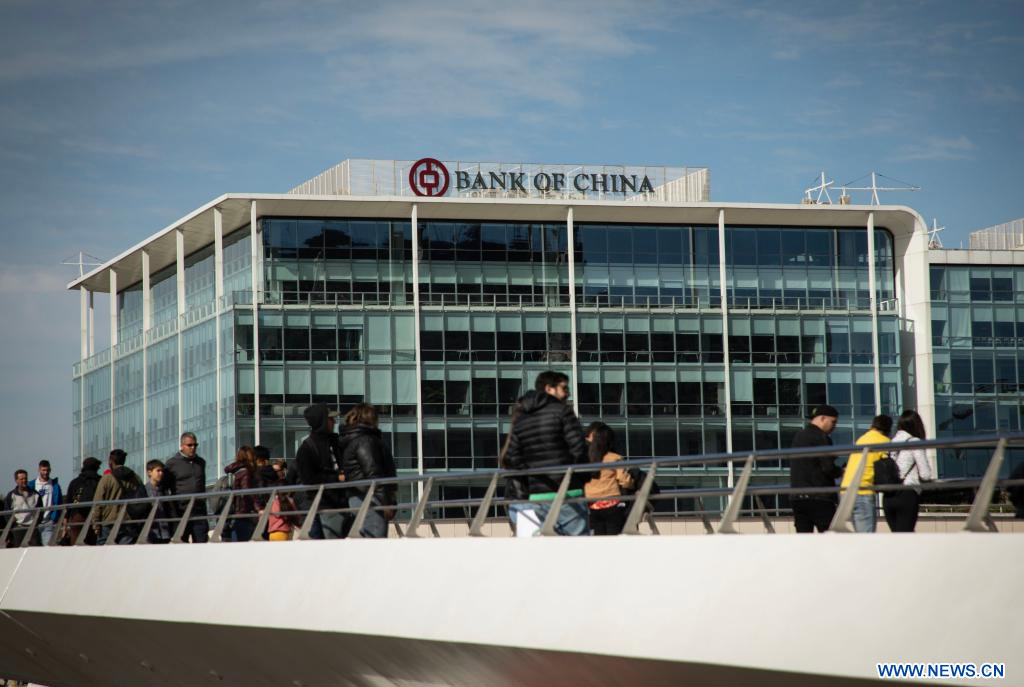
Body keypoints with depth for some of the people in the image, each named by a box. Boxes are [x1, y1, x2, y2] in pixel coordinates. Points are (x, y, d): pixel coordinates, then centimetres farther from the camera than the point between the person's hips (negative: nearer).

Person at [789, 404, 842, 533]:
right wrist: (841, 471, 3)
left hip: (797, 497, 8)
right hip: (819, 498, -8)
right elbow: (828, 468, -15)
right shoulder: (820, 437, -9)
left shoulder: (798, 437, 18)